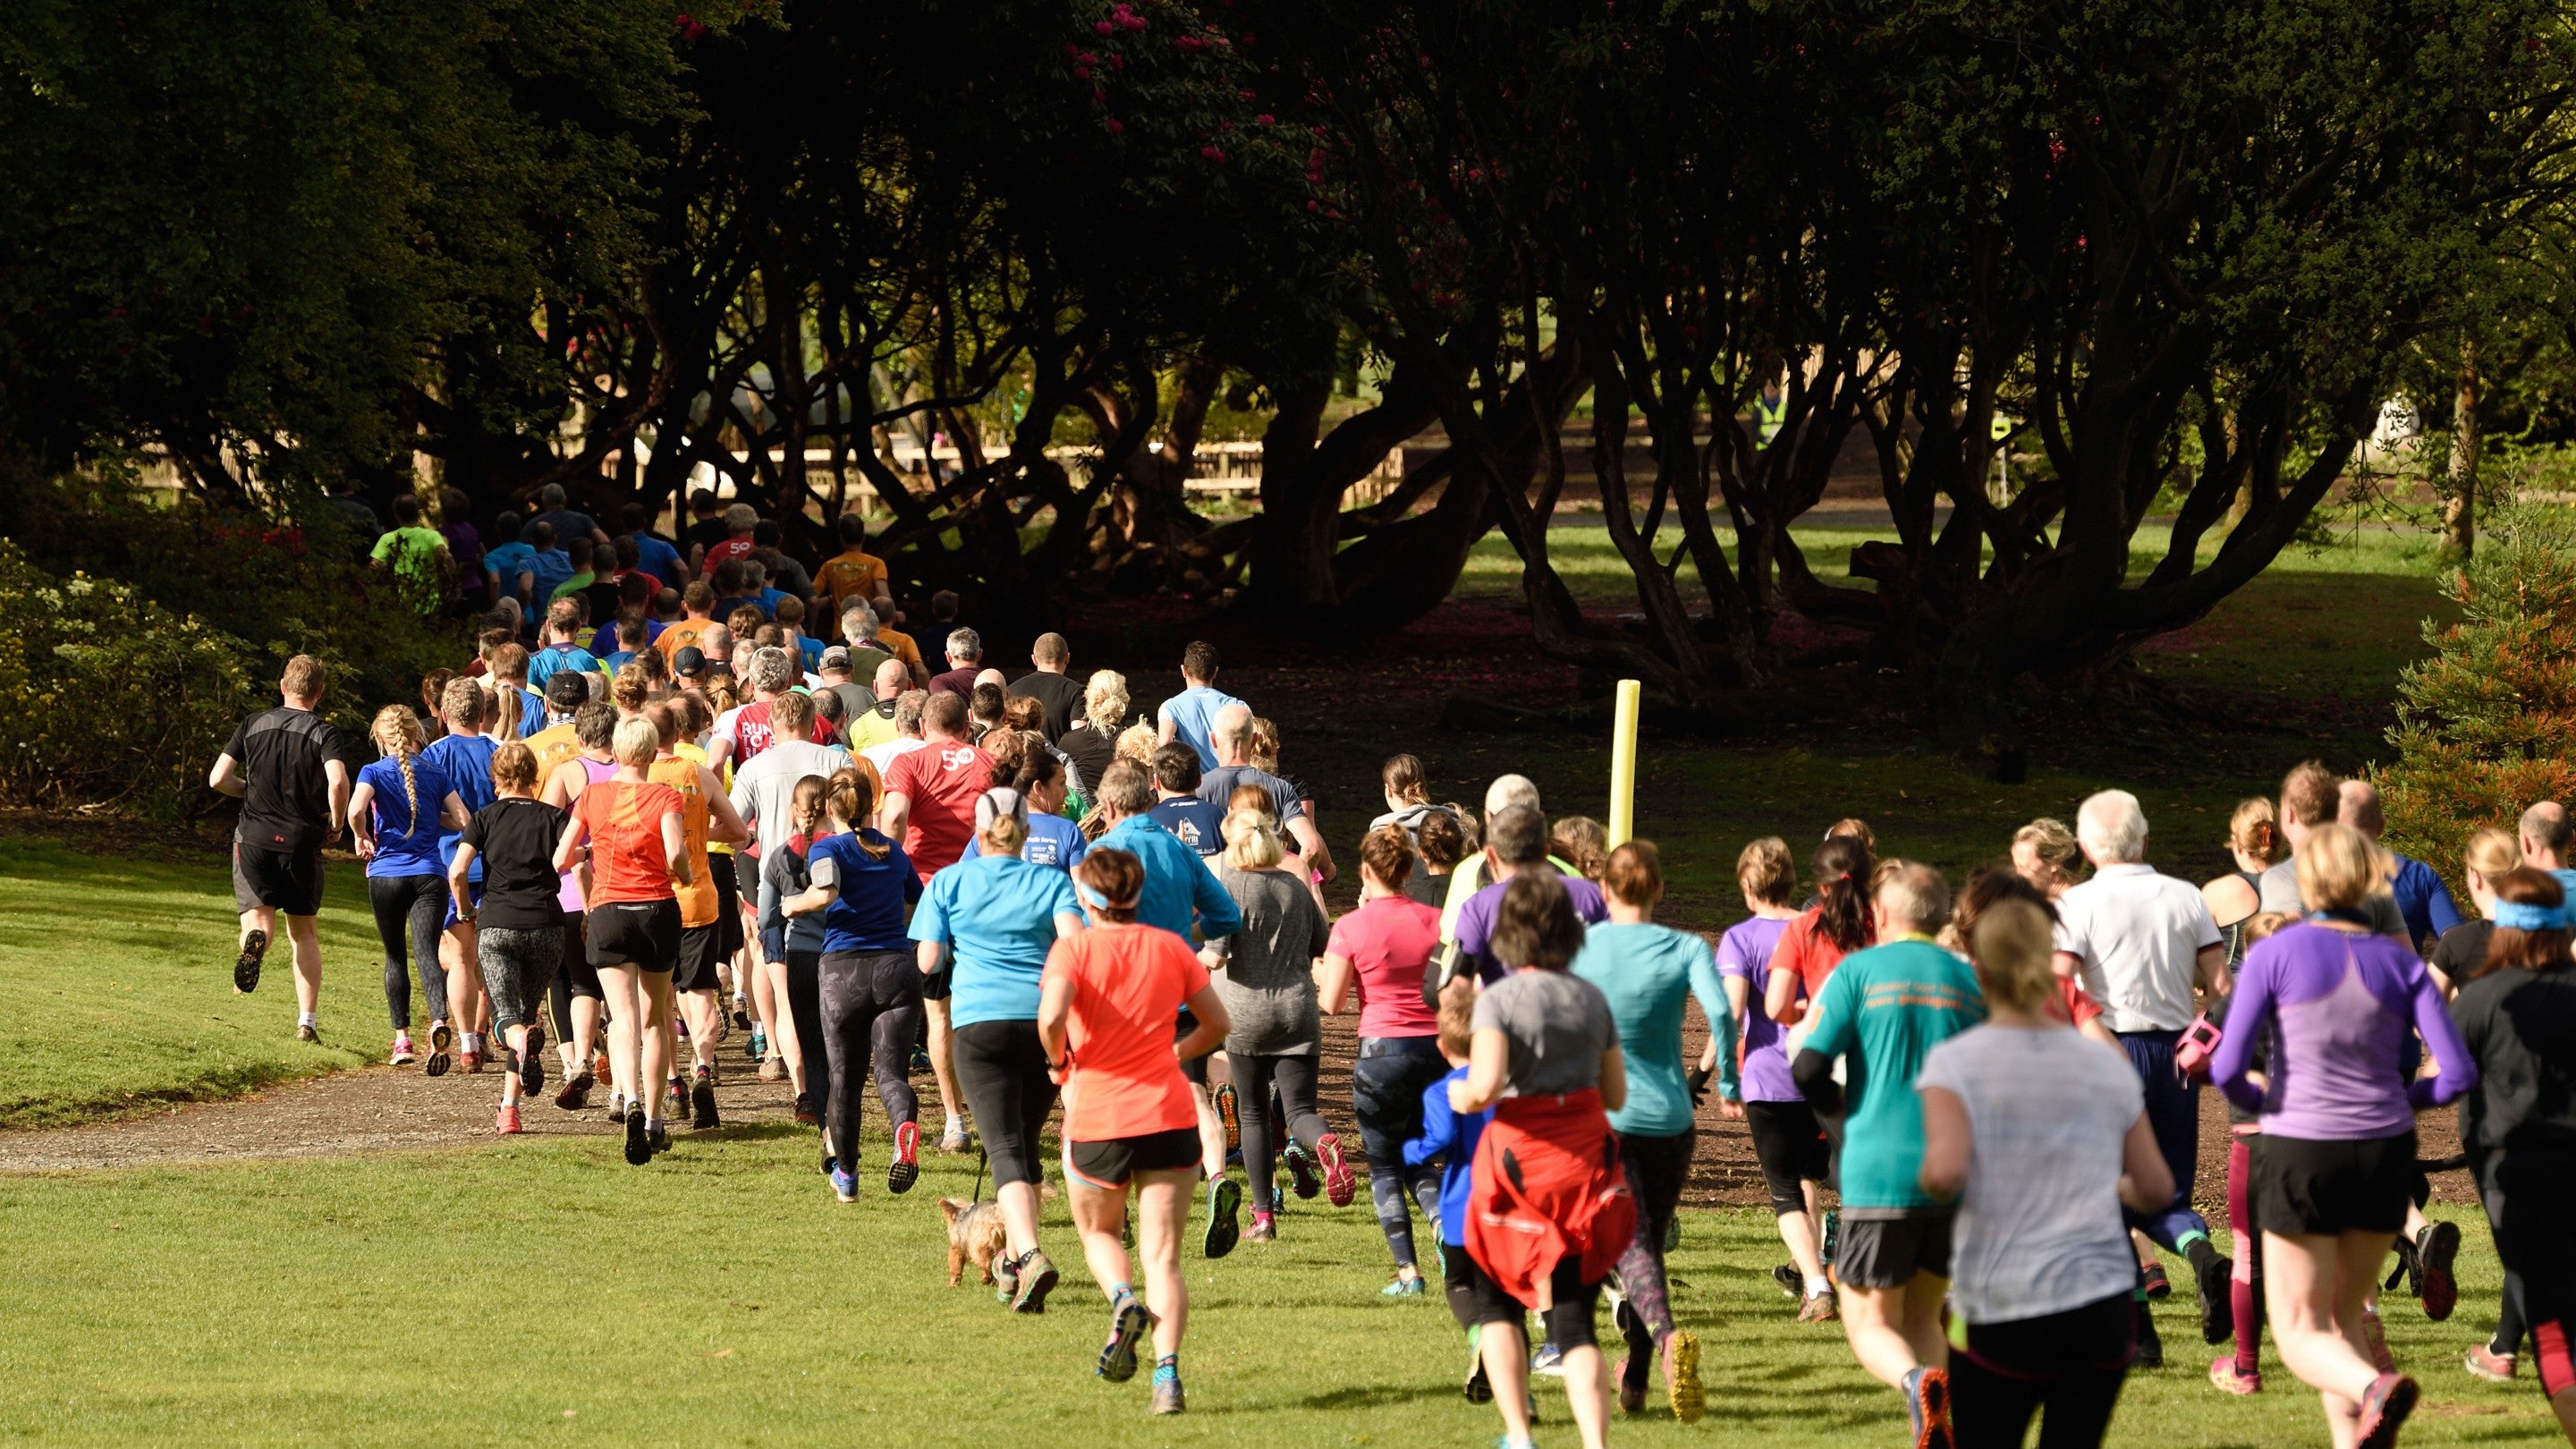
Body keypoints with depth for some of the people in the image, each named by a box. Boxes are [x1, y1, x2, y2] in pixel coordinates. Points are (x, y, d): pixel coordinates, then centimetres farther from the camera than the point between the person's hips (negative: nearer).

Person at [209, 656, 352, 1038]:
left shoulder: (254, 725, 5)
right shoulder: (323, 733, -2)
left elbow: (218, 779, 2)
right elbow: (338, 782, -20)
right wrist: (335, 825, -2)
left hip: (254, 835, 0)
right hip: (303, 841, 0)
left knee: (258, 915, 0)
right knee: (304, 932, 14)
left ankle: (255, 940, -39)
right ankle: (308, 1021, 10)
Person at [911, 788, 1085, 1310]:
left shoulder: (949, 882, 7)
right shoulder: (1051, 882, 8)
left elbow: (928, 964, 4)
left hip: (981, 1019, -2)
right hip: (1045, 1021, 2)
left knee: (1005, 1148, -10)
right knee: (1025, 1143, 17)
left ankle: (1029, 1255, -30)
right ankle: (1016, 1258, 25)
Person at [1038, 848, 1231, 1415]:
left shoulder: (1074, 948, -5)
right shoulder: (1171, 947, 5)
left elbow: (1051, 1016, -22)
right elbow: (1217, 1024, 11)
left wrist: (1059, 1060, -3)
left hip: (1096, 1118, -2)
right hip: (1169, 1114, 2)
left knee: (1099, 1233, 23)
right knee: (1162, 1257, 2)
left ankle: (1123, 1300, -8)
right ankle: (1167, 1372, -16)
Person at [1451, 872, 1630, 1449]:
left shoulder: (1499, 1000, -10)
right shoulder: (1592, 998, 4)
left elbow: (1486, 1086, -23)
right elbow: (1616, 1094, 9)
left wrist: (1461, 1096, -2)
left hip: (1521, 1165, -3)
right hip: (1590, 1168, 3)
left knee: (1494, 1299, 18)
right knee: (1574, 1320, 5)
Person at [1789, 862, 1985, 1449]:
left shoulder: (1859, 971, -1)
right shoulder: (1971, 981, 9)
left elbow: (1808, 1068, -7)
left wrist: (1836, 1105, 14)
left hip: (1880, 1174, -3)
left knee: (1871, 1324, 4)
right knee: (1922, 1315, 19)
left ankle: (1915, 1380, -28)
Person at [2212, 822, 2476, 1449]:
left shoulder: (2275, 955, -7)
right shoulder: (2400, 963, 2)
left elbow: (2226, 1069, -10)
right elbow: (2458, 1073, -3)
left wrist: (2257, 1099, 12)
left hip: (2301, 1152, -3)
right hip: (2385, 1152, 3)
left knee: (2301, 1332, 3)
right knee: (2344, 1315, 20)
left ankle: (2373, 1386, -28)